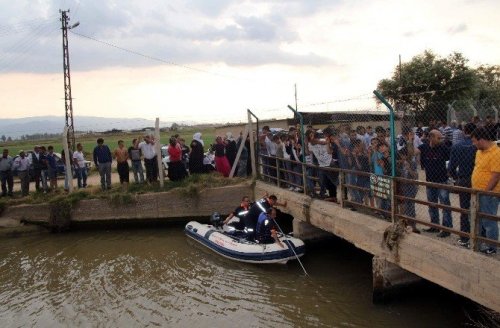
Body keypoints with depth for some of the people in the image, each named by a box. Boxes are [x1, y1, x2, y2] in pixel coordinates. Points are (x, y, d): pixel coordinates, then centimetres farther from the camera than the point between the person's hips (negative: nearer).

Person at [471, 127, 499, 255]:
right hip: (478, 192, 9)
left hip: (488, 194, -9)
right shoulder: (480, 151, 9)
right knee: (479, 219, 18)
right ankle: (480, 243, 32)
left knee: (489, 221, 1)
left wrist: (485, 191, -19)